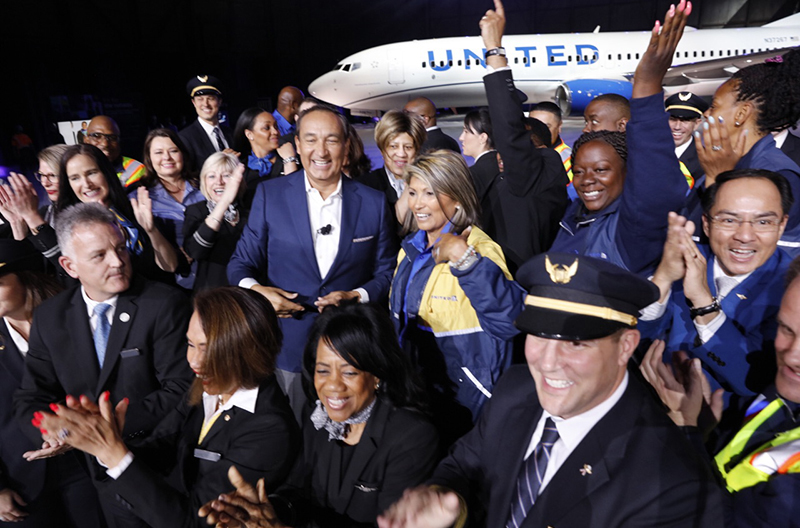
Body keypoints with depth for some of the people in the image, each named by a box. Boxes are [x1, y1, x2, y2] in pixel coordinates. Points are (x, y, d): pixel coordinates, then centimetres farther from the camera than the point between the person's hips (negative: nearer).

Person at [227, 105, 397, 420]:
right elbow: (242, 262, 4)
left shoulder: (373, 203, 1)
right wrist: (254, 289, -17)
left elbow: (386, 272, 5)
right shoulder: (269, 194, 0)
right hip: (285, 349, 0)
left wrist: (357, 297, -13)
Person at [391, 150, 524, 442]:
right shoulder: (411, 248, 5)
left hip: (462, 396, -7)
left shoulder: (479, 249, -19)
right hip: (416, 383, 7)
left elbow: (509, 320, -34)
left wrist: (465, 258, -38)